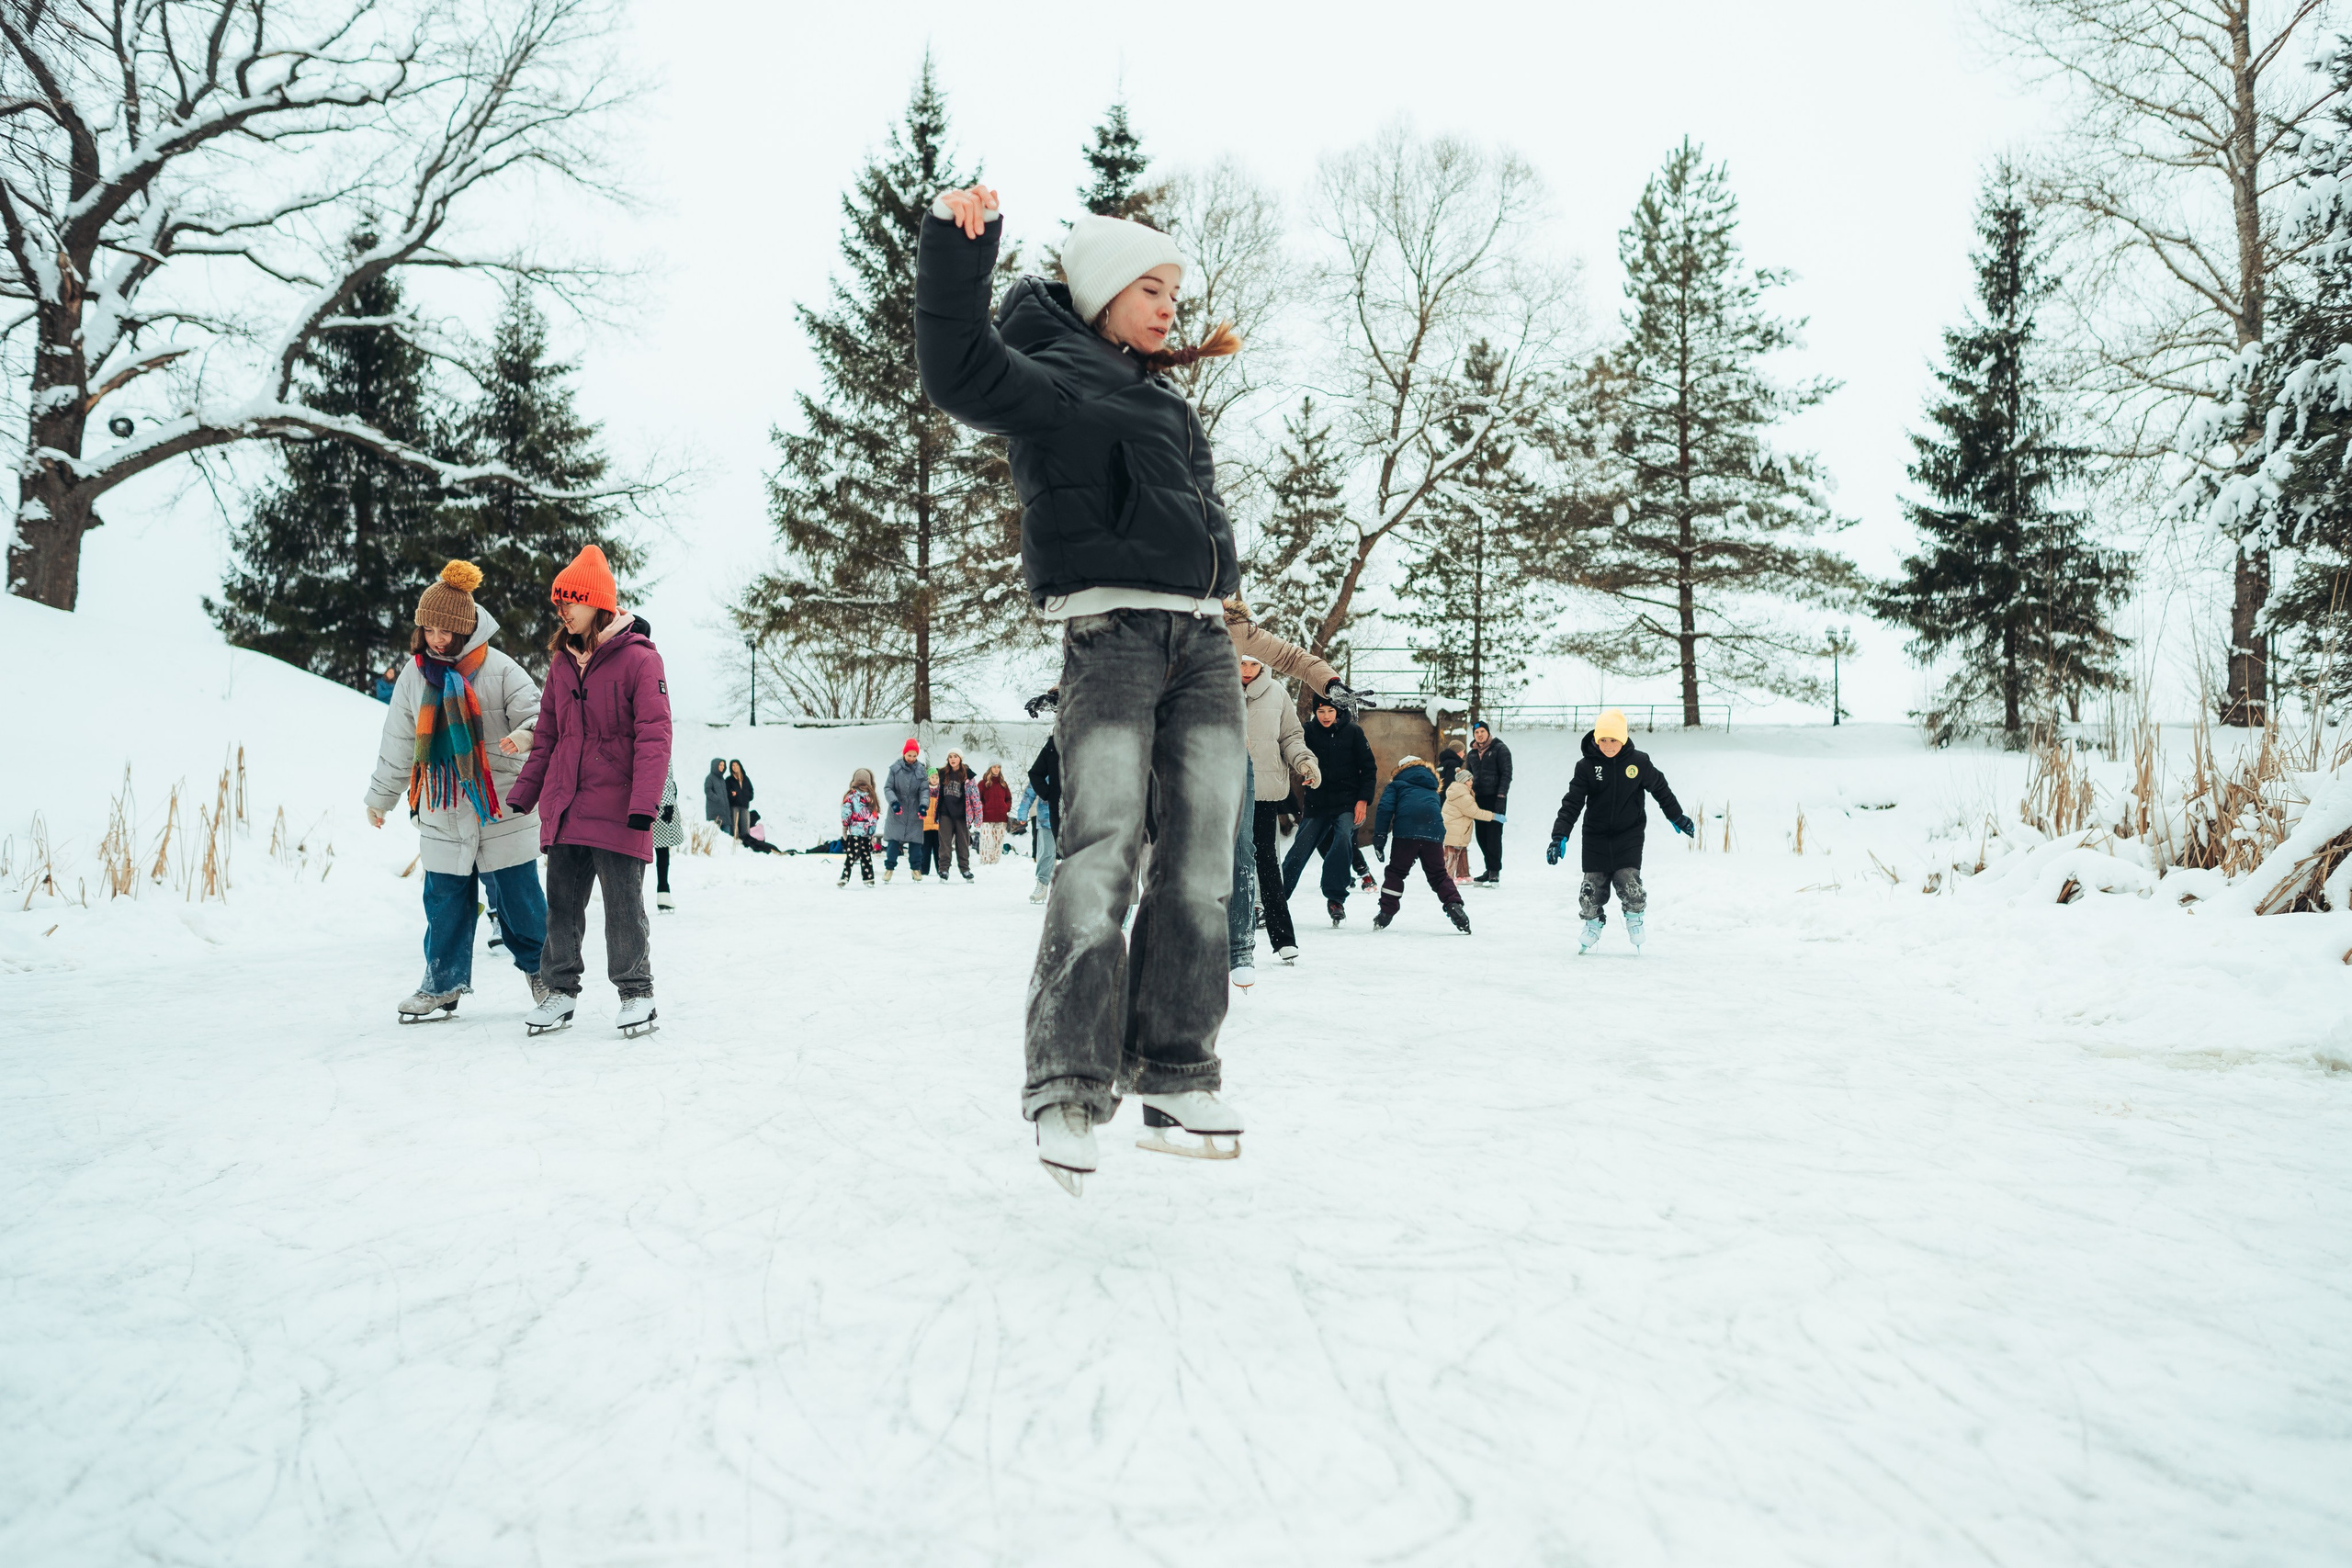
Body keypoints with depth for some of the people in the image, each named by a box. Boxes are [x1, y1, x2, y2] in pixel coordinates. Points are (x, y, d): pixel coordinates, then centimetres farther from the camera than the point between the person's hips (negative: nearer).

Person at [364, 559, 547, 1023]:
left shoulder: (499, 670, -7)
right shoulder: (414, 674, 6)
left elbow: (537, 713, -11)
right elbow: (397, 743, 16)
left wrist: (525, 733, -36)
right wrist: (380, 798, 24)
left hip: (501, 809, -3)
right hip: (442, 814, 3)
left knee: (518, 896, 3)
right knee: (445, 900, 7)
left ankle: (540, 968, 22)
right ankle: (442, 985, 20)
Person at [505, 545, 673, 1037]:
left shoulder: (638, 658, -8)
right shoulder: (561, 661, 12)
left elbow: (653, 736, -13)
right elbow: (548, 735, 18)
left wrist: (645, 803, -20)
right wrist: (523, 793, 13)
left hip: (616, 808, -6)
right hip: (563, 808, 6)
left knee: (623, 906, 1)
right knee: (561, 904, 10)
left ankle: (635, 992, 16)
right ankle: (561, 990, 22)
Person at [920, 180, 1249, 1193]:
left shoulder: (1156, 395, 27)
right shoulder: (1052, 379, 2)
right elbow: (962, 371, -18)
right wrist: (957, 246, -26)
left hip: (1201, 642, 8)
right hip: (1111, 633, -8)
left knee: (1201, 862, 1)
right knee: (1102, 854, -16)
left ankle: (1175, 1080, 5)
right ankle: (1068, 1089, -13)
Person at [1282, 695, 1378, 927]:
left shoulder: (1353, 731, -2)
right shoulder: (1308, 732, 1)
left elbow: (1369, 767, 2)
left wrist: (1363, 799, -7)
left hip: (1348, 803, -1)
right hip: (1317, 804, 1)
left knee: (1343, 839, -25)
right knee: (1298, 852, -3)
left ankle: (1335, 899, -16)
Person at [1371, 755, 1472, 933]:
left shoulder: (1397, 784, 22)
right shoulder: (1432, 788, 35)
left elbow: (1385, 808, 4)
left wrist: (1379, 837, 1)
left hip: (1406, 832, -3)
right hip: (1433, 833, 3)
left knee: (1396, 872, 10)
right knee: (1438, 875, 14)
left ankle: (1386, 913, 7)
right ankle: (1454, 907, -2)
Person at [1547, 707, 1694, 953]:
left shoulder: (1639, 762, -5)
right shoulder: (1587, 766, -6)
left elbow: (1660, 788, 11)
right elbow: (1572, 803, -7)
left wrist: (1677, 817, 22)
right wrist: (1559, 836, -15)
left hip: (1629, 837, -1)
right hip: (1596, 838, 1)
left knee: (1629, 884, -15)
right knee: (1592, 888, 0)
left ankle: (1634, 917, 17)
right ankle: (1593, 924, 30)